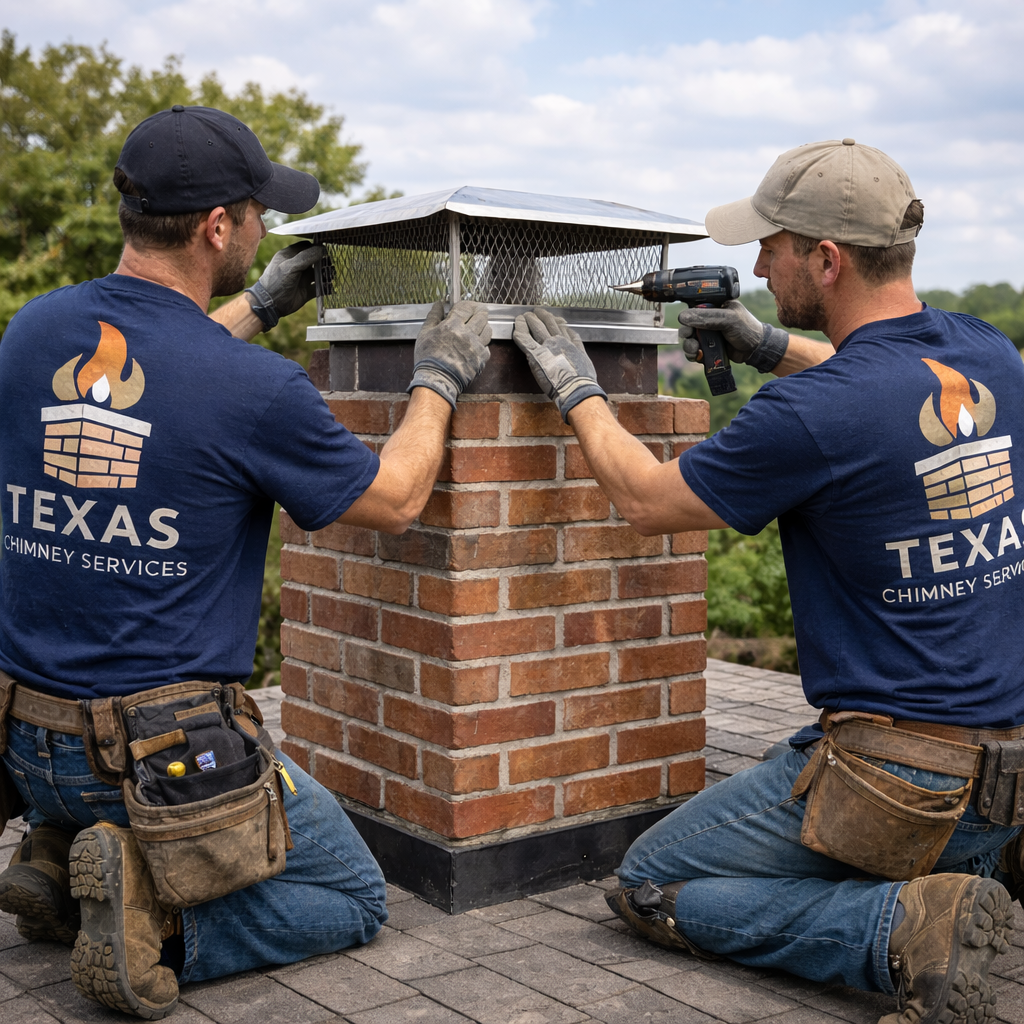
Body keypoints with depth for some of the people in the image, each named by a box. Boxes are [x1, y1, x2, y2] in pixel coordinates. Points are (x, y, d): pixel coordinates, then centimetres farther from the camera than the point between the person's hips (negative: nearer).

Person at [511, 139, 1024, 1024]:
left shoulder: (811, 415, -23)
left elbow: (647, 500, -6)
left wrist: (578, 393, 10)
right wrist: (775, 348, 20)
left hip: (899, 777, -8)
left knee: (650, 890, 6)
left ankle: (906, 929, -11)